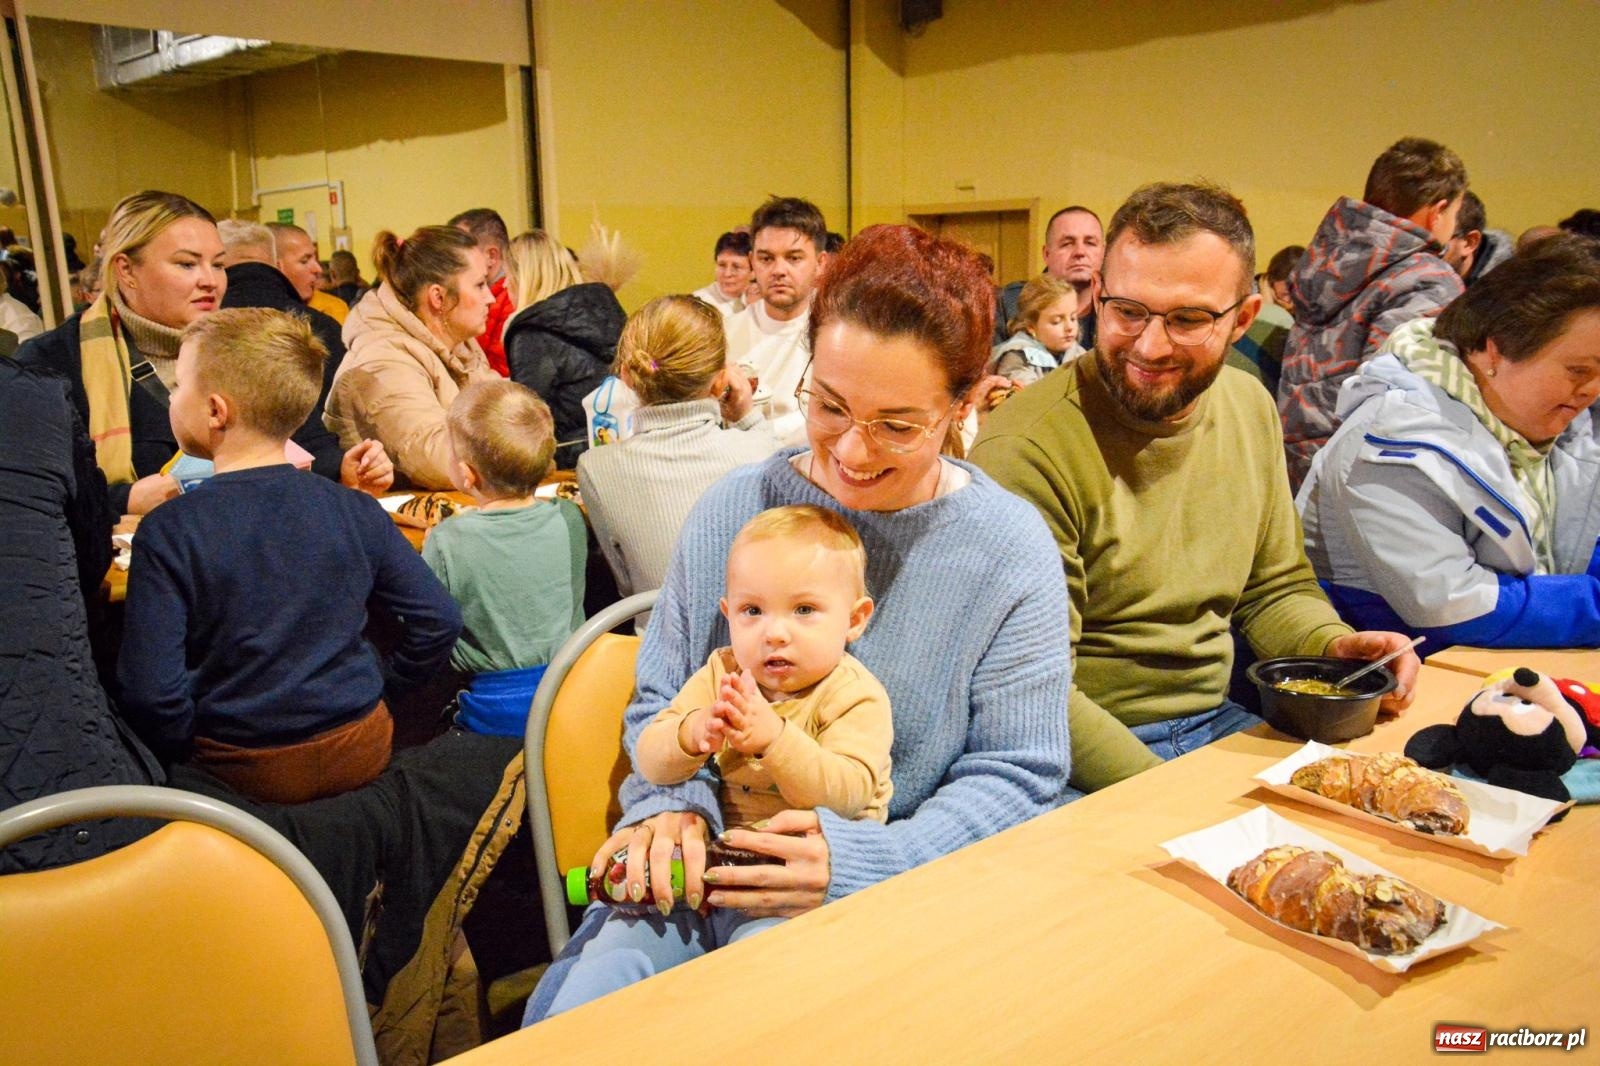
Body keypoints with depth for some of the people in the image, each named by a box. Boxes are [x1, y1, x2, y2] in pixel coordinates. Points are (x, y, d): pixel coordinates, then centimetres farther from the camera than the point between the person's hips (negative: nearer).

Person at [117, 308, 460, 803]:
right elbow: (439, 620, -2)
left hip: (245, 770, -2)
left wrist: (187, 755, 1)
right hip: (361, 753, 3)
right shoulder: (356, 512, -6)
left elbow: (151, 692, -17)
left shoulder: (168, 531, -14)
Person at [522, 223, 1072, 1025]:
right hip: (707, 871, 3)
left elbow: (1017, 773, -7)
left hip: (904, 893, -2)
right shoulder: (732, 510, 0)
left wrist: (864, 863, -21)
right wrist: (669, 807, -14)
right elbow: (659, 701, 8)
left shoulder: (1010, 549, -8)